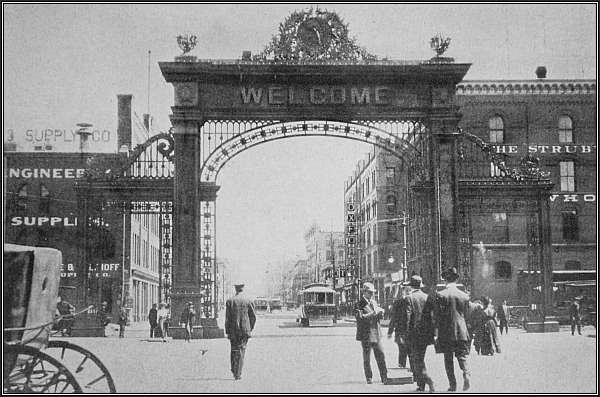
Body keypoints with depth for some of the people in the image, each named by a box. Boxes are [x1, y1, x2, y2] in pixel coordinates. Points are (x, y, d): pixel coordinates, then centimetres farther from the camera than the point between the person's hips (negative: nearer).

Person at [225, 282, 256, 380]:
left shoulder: (229, 301, -2)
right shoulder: (249, 301, -1)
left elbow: (227, 318, -2)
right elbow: (253, 317, 1)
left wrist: (227, 331, 3)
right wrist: (250, 329, 14)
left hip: (233, 330, 0)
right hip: (245, 330, 0)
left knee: (234, 350, 16)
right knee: (241, 351, 3)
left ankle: (233, 370, 15)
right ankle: (238, 374, 0)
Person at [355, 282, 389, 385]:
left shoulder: (374, 302, 16)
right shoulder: (360, 304, -6)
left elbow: (380, 317, 18)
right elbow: (359, 317, -21)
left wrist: (380, 313, -5)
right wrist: (372, 314, -29)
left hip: (376, 334, 5)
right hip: (366, 335, -5)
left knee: (381, 356, 1)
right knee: (366, 358, 2)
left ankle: (384, 377, 6)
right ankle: (369, 378, 11)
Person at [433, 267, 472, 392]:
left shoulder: (440, 295, -7)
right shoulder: (464, 296, 2)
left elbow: (437, 315, -9)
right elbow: (466, 315, 9)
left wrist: (435, 332, -3)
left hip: (446, 332, -2)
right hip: (462, 332, 2)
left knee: (448, 359, 8)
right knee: (463, 356, 8)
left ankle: (452, 385, 7)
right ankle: (466, 374, -18)